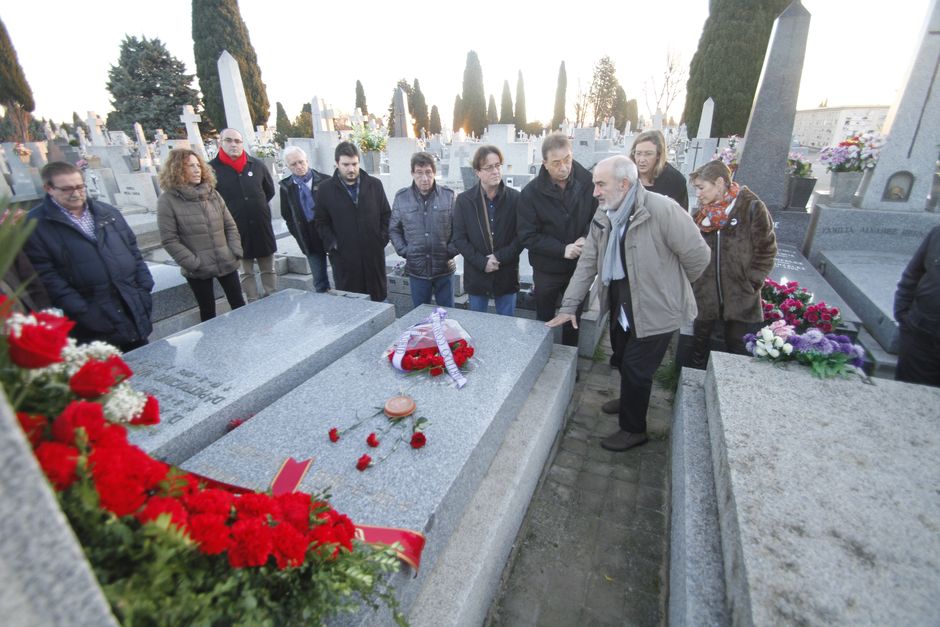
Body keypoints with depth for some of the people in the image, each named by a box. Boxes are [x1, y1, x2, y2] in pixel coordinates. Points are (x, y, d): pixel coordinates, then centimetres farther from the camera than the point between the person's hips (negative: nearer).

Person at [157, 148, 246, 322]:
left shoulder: (213, 194, 7)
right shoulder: (167, 200, -7)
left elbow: (230, 226, 8)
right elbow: (169, 240, -9)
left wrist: (236, 252, -3)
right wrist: (194, 263, -15)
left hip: (227, 263, 3)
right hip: (198, 270, -3)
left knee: (238, 304, 10)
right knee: (208, 311, 9)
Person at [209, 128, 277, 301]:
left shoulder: (258, 165, 2)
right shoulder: (212, 168, -6)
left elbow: (270, 191, 15)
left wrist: (256, 206, 11)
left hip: (262, 227, 2)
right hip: (236, 230, -2)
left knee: (268, 269, 11)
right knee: (246, 272, 8)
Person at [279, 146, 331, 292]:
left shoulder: (325, 180, -5)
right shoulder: (286, 186, 3)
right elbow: (287, 215, 12)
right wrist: (299, 234, 5)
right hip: (310, 240, 2)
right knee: (319, 281, 9)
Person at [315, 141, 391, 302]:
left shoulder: (375, 185, 6)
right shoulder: (325, 190, 2)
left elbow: (386, 214, 12)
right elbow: (322, 223, 8)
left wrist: (383, 238, 1)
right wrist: (332, 244, -6)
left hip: (374, 254, 2)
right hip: (343, 258, -1)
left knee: (379, 298, 10)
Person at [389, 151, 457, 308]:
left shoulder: (448, 195, -4)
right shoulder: (401, 197, 0)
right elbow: (394, 230, 7)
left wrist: (452, 252, -8)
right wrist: (405, 252, -3)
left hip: (444, 268, -1)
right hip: (416, 270, 1)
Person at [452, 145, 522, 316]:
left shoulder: (515, 198, -3)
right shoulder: (464, 200, -1)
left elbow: (521, 236, -4)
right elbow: (459, 238, -4)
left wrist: (500, 257, -16)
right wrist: (482, 262, -14)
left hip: (507, 275, 0)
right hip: (475, 275, 1)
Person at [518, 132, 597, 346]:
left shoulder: (588, 182, -11)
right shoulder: (531, 192, -14)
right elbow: (527, 236, -15)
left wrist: (586, 239, -20)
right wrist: (563, 249, -23)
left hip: (580, 266, 2)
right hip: (547, 270, -1)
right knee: (545, 321, 16)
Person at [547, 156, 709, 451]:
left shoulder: (662, 210, -24)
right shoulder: (603, 214, -2)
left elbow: (698, 255, -15)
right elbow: (588, 261, -1)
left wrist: (671, 287, 2)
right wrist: (569, 305, -5)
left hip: (655, 309, -7)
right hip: (622, 306, 7)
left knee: (635, 369, 3)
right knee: (623, 358, 23)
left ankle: (633, 429, 26)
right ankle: (630, 400, 52)